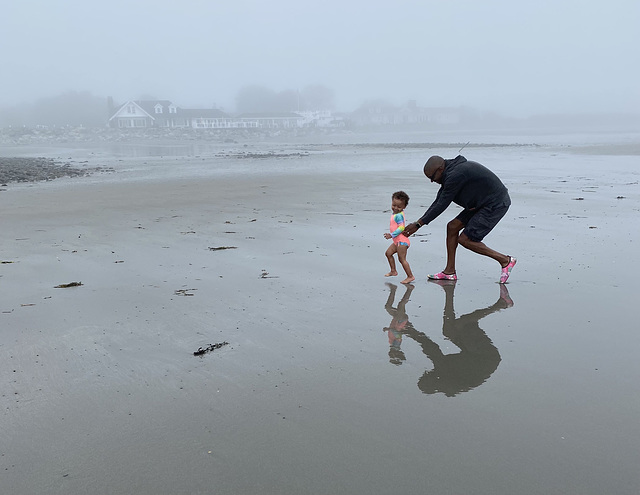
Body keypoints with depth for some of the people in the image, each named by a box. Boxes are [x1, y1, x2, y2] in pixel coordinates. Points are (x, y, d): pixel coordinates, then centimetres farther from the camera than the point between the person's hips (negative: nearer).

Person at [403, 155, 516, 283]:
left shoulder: (455, 175, -24)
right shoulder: (450, 174, 7)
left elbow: (441, 205, -21)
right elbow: (438, 202, 11)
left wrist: (418, 224, -15)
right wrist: (418, 222, 6)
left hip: (496, 205, -10)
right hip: (481, 204, 10)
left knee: (465, 239, -10)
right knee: (452, 227, 7)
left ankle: (505, 260, 1)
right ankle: (450, 271, 14)